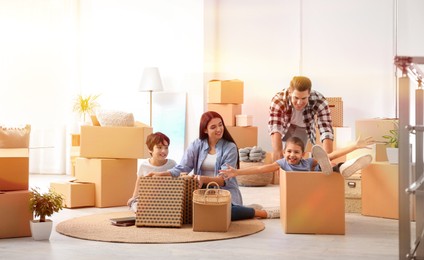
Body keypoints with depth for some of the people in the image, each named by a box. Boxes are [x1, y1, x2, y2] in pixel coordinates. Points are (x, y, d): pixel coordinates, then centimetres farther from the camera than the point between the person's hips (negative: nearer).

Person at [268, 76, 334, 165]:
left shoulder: (319, 101, -39)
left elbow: (326, 130, -45)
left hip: (303, 128, 0)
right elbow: (274, 128, -51)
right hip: (285, 126, 0)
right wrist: (277, 151, -68)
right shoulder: (278, 100, -41)